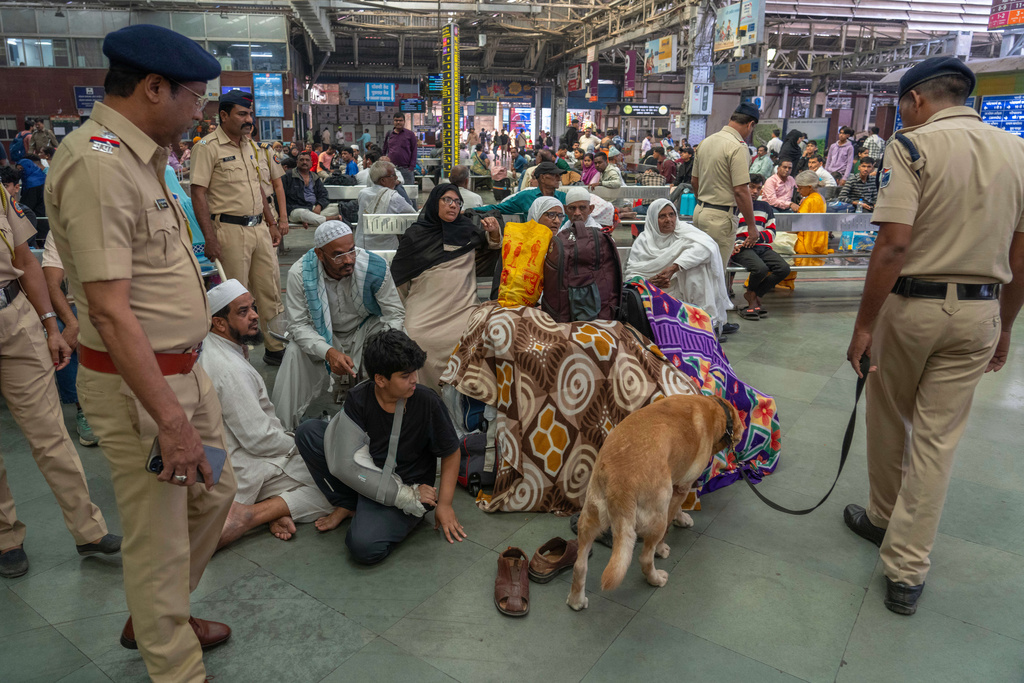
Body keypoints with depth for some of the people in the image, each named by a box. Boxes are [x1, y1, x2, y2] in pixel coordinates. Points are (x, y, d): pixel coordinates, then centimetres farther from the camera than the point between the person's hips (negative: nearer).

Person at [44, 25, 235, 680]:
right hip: (136, 383, -10)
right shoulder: (97, 161, -21)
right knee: (160, 538, 6)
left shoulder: (141, 155, 10)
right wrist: (170, 419, -24)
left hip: (183, 367, 10)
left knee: (213, 494, 23)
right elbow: (109, 310, -26)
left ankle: (154, 619, 45)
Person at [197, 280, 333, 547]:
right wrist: (298, 444, -6)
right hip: (243, 471, -10)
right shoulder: (231, 370, -25)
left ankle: (275, 505, -4)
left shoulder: (210, 350, 8)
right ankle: (246, 516, -18)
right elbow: (258, 439, -24)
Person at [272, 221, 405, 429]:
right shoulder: (299, 274, -23)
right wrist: (329, 352, -39)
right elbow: (298, 325, -20)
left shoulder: (375, 268, -24)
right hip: (323, 335, 1)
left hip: (366, 329, 0)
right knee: (294, 353, -27)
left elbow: (396, 315, -16)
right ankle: (282, 428, -10)